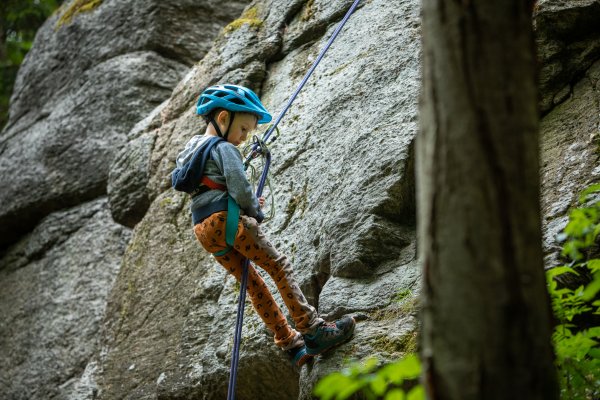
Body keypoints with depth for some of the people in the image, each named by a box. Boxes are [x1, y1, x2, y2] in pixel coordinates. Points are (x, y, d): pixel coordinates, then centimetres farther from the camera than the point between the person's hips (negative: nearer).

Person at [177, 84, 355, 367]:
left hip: (202, 230, 9)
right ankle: (313, 330, -8)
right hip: (226, 218, -9)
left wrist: (249, 206, 18)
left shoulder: (193, 149, 24)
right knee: (279, 266, -4)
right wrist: (255, 213, 2)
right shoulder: (224, 149, -4)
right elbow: (239, 188, -16)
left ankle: (290, 343, 10)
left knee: (253, 283, 10)